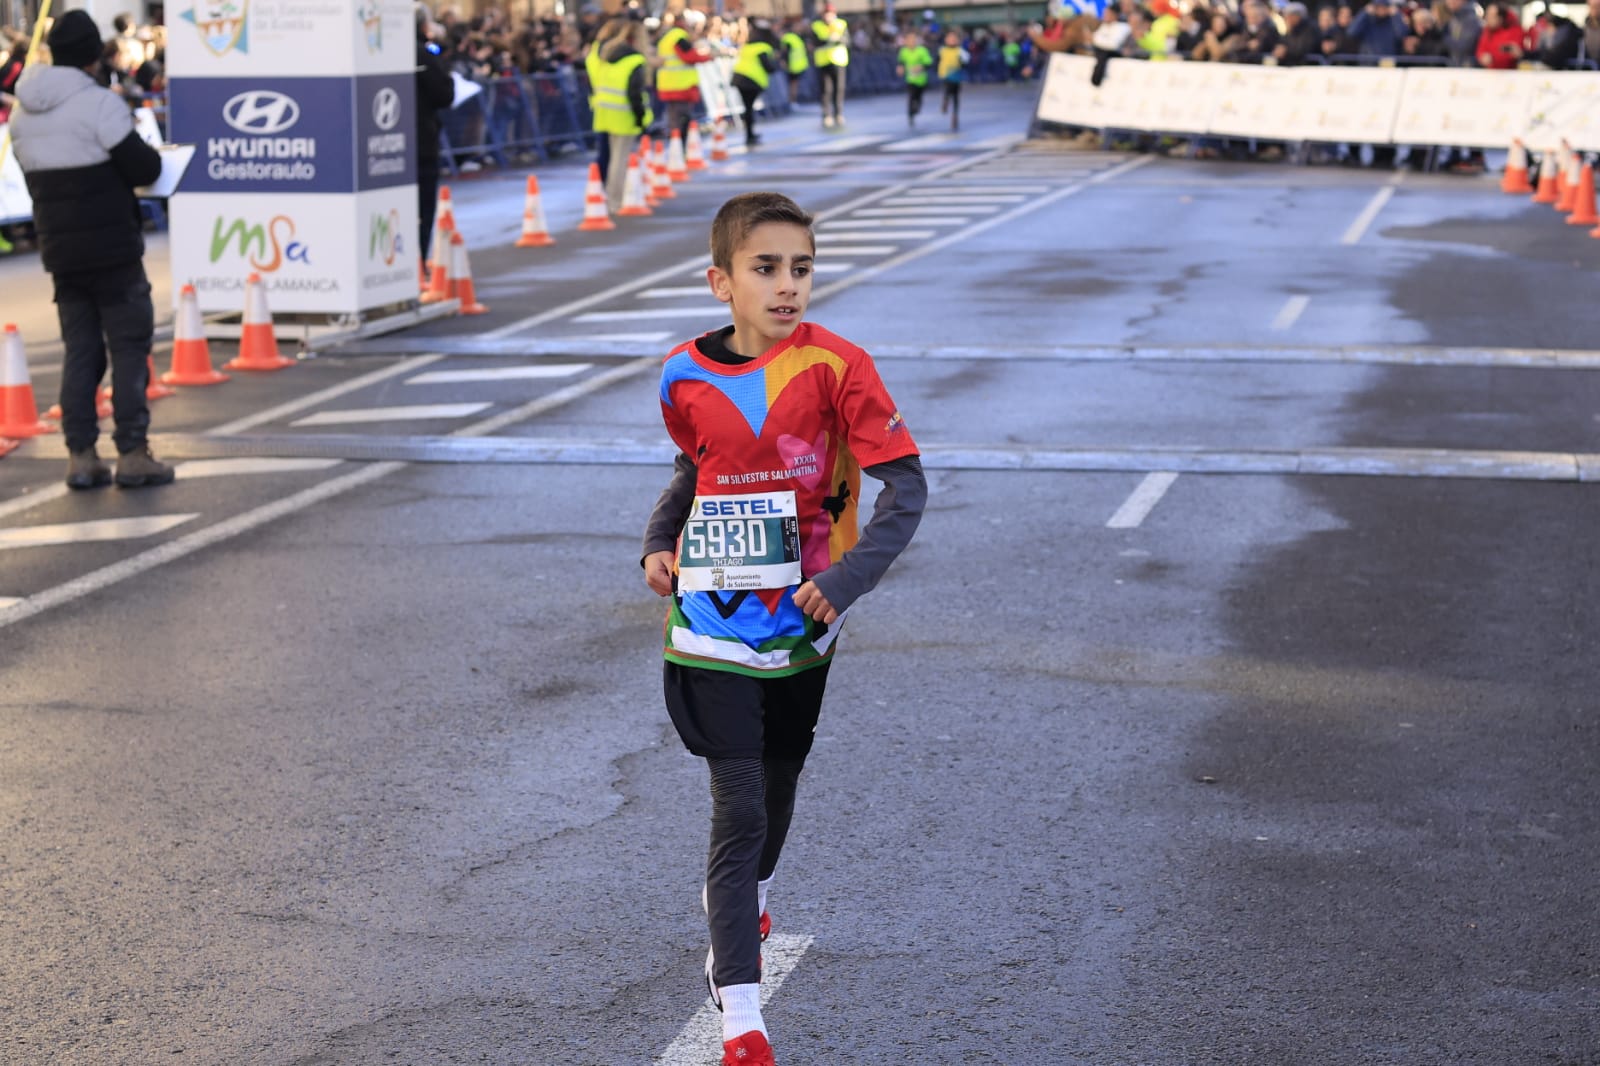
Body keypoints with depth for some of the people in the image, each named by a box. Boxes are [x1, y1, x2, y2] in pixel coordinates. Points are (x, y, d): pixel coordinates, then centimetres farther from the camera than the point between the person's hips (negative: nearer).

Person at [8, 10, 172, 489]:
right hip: (113, 250, -6)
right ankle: (132, 454, -1)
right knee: (130, 347, 1)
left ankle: (80, 455, 9)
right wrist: (152, 157, 6)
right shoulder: (98, 104, -14)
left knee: (79, 351, 11)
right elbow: (142, 168, -14)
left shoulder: (23, 113, 9)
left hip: (61, 251, 6)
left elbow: (34, 178, 15)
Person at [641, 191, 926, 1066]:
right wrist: (658, 541, 3)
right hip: (713, 627, 0)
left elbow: (906, 485, -13)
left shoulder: (834, 365, -13)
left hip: (802, 626, 1)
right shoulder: (685, 378, -4)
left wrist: (847, 579, -23)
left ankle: (744, 901, 53)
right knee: (737, 809, -7)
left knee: (777, 785, 21)